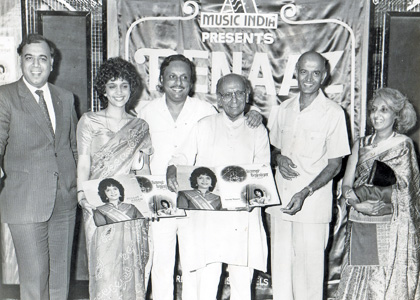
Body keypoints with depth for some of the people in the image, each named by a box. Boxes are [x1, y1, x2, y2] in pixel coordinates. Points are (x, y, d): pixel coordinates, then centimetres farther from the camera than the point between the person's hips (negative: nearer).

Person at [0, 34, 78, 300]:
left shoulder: (65, 98, 13)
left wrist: (81, 185, 12)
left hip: (65, 199, 4)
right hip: (26, 201, -4)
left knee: (61, 275, 12)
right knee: (34, 279, 0)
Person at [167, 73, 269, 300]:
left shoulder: (257, 131, 13)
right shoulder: (204, 126, 12)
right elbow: (181, 158, 8)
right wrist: (172, 173, -13)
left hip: (244, 215, 1)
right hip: (207, 212, -1)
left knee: (242, 280, 2)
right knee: (207, 276, -6)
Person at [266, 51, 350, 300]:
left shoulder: (333, 113, -6)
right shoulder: (282, 110, 9)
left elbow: (335, 165, -5)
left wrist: (305, 193, -16)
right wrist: (278, 157, -4)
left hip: (312, 206, -4)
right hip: (280, 202, 5)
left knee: (309, 270, 2)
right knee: (280, 267, 12)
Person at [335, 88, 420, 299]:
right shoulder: (361, 144, 11)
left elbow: (402, 188, -4)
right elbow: (347, 183, 5)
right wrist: (356, 203, -13)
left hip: (389, 227, -3)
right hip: (359, 224, 4)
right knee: (356, 282, 6)